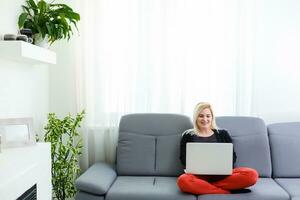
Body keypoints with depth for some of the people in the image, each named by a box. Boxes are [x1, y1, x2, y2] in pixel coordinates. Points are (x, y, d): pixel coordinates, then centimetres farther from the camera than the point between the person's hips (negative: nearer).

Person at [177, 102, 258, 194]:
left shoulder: (223, 134, 20)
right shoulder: (188, 136, 15)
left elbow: (233, 157, 13)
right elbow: (184, 159, 6)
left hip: (222, 174, 2)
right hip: (199, 175, -2)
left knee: (252, 174, -27)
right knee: (183, 180, -37)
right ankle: (229, 192, -25)